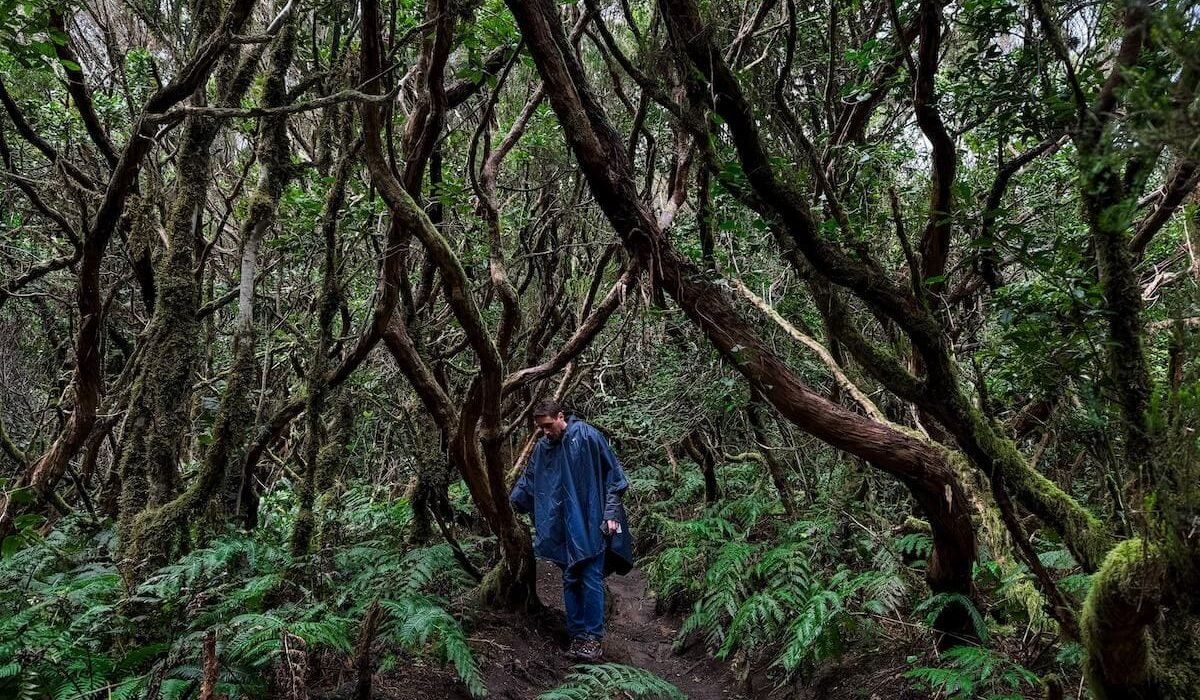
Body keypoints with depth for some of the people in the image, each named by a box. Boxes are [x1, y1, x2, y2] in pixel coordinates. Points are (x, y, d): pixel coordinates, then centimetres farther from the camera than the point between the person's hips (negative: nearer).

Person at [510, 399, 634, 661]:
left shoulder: (587, 436, -9)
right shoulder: (543, 446, 7)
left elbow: (612, 473, -7)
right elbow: (528, 480, 20)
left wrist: (611, 513, -10)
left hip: (590, 524, -5)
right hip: (562, 527, 5)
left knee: (591, 579, -4)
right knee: (570, 580, 9)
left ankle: (593, 637, 6)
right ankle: (577, 634, 18)